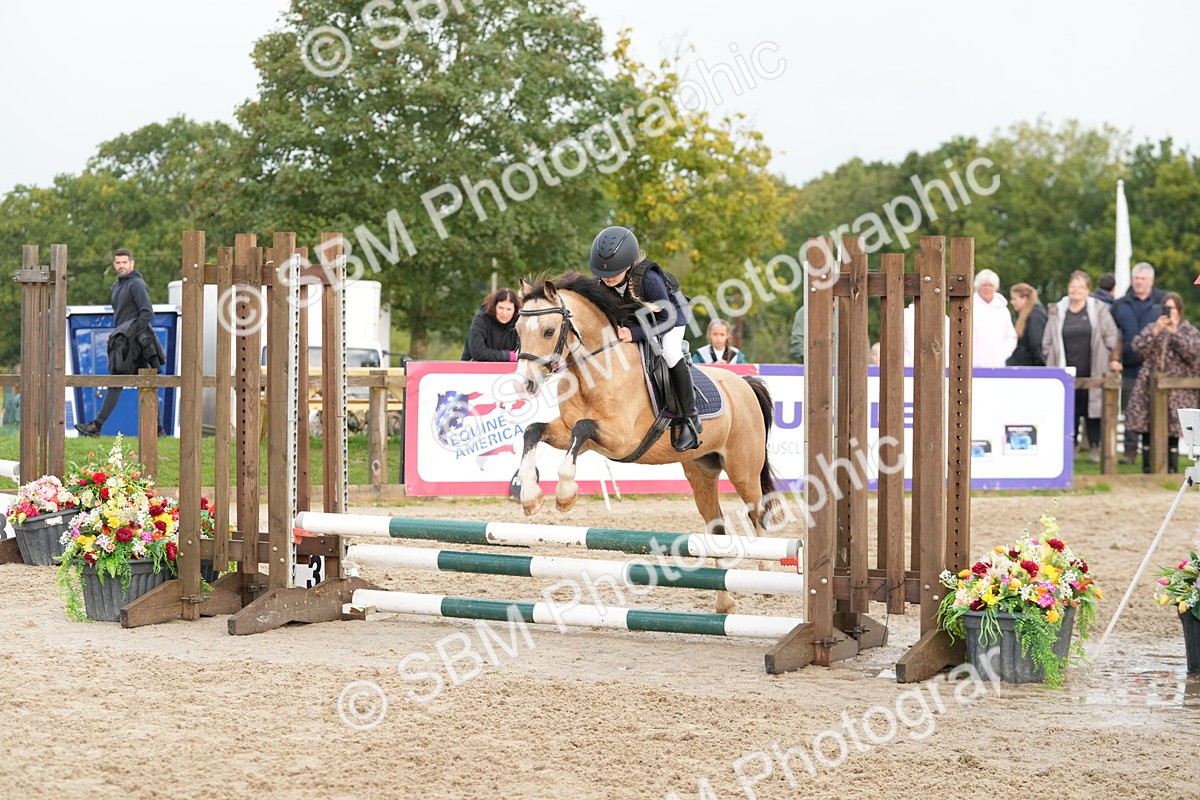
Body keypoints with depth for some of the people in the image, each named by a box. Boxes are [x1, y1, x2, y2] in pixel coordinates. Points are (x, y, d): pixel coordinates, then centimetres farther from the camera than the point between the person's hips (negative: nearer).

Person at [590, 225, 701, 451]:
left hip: (670, 317, -6)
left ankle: (690, 419, -23)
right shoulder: (602, 282, -23)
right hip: (632, 321, 6)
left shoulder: (648, 279, -38)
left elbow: (666, 319, -32)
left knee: (670, 353, -30)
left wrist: (635, 333, -43)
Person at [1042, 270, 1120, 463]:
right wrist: (1051, 364, 8)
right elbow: (1048, 341, 13)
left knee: (1092, 407, 0)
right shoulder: (1058, 311, 8)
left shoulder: (1098, 309, 3)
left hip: (1093, 372, -1)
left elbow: (1112, 336, 4)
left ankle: (1094, 447, 8)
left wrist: (1114, 359, -1)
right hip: (1067, 372, 1)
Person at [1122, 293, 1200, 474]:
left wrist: (1175, 331, -14)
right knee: (1147, 428, 0)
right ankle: (1148, 465, 7)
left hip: (1177, 389, -2)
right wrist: (1155, 331, -12)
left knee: (1172, 430, -5)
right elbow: (1139, 348, -1)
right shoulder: (1152, 328, 14)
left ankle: (1172, 466, 2)